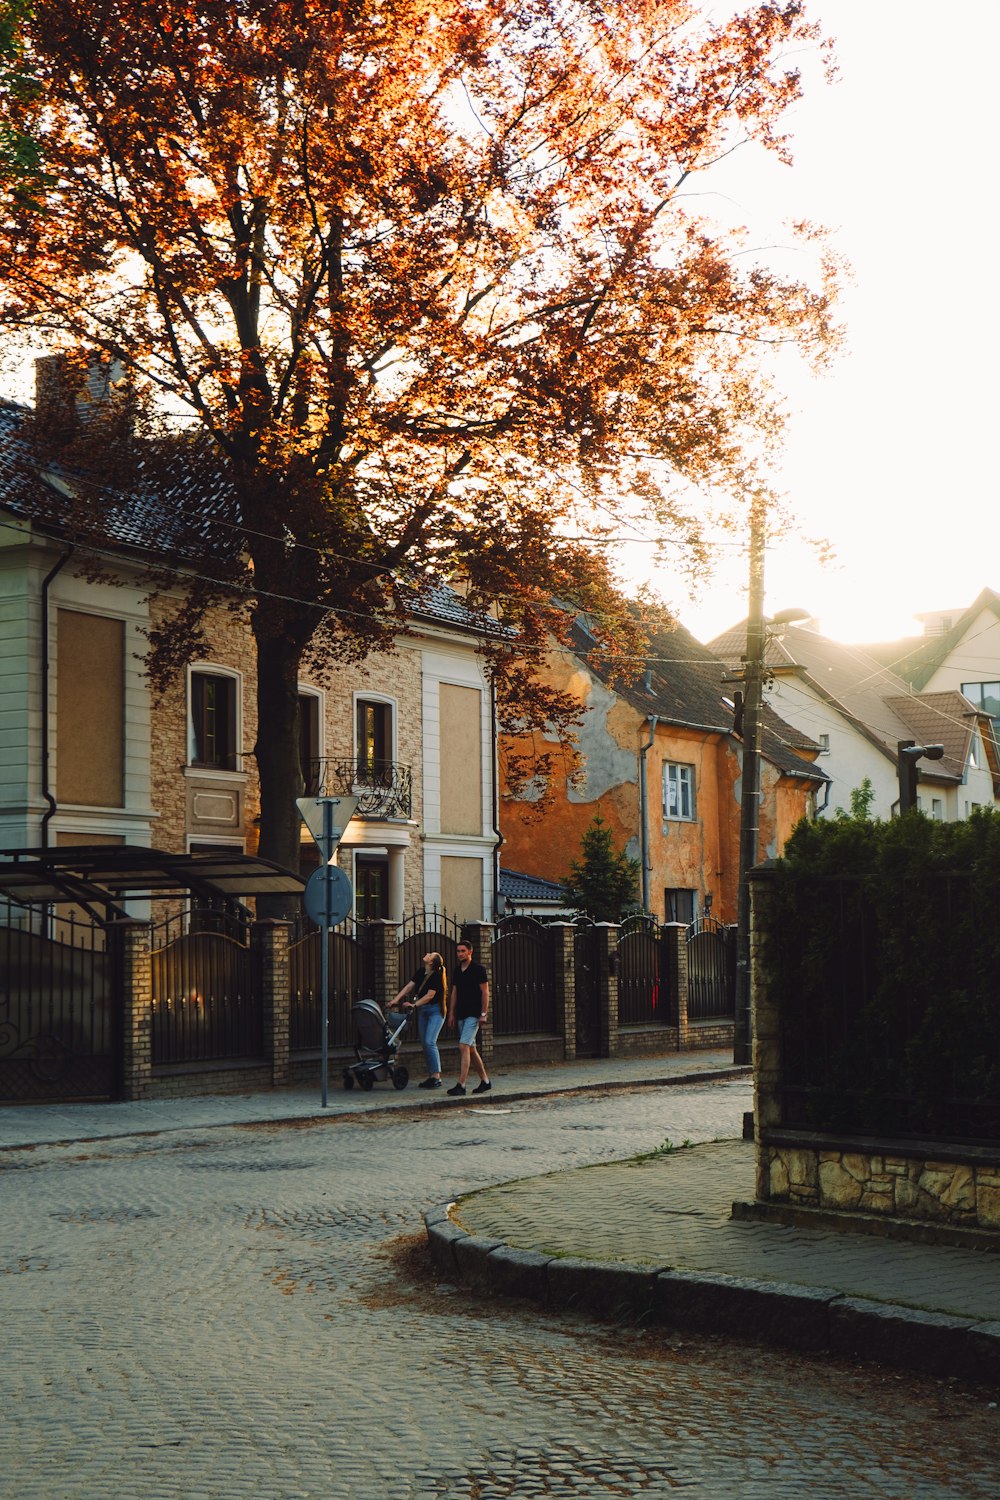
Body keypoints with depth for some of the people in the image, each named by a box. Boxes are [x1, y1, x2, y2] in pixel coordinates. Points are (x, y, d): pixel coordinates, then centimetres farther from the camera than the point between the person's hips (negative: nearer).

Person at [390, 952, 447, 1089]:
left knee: (429, 1042, -17)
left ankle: (437, 1077, -15)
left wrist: (414, 1005, -25)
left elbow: (430, 995, -20)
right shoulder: (421, 973, 7)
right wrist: (396, 999, -4)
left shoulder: (436, 976, -15)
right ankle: (430, 1076, 10)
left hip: (435, 1010, -8)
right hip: (422, 1011, 8)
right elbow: (409, 986, 5)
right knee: (424, 1043, 5)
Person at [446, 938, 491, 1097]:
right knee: (471, 1049, 11)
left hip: (473, 1015, -8)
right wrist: (451, 1013, 11)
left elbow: (485, 992, -9)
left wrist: (483, 1013, -14)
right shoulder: (457, 971, 13)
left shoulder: (478, 969, -7)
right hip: (461, 1015, 8)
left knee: (464, 1046, -17)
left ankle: (461, 1085, -20)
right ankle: (485, 1081, 22)